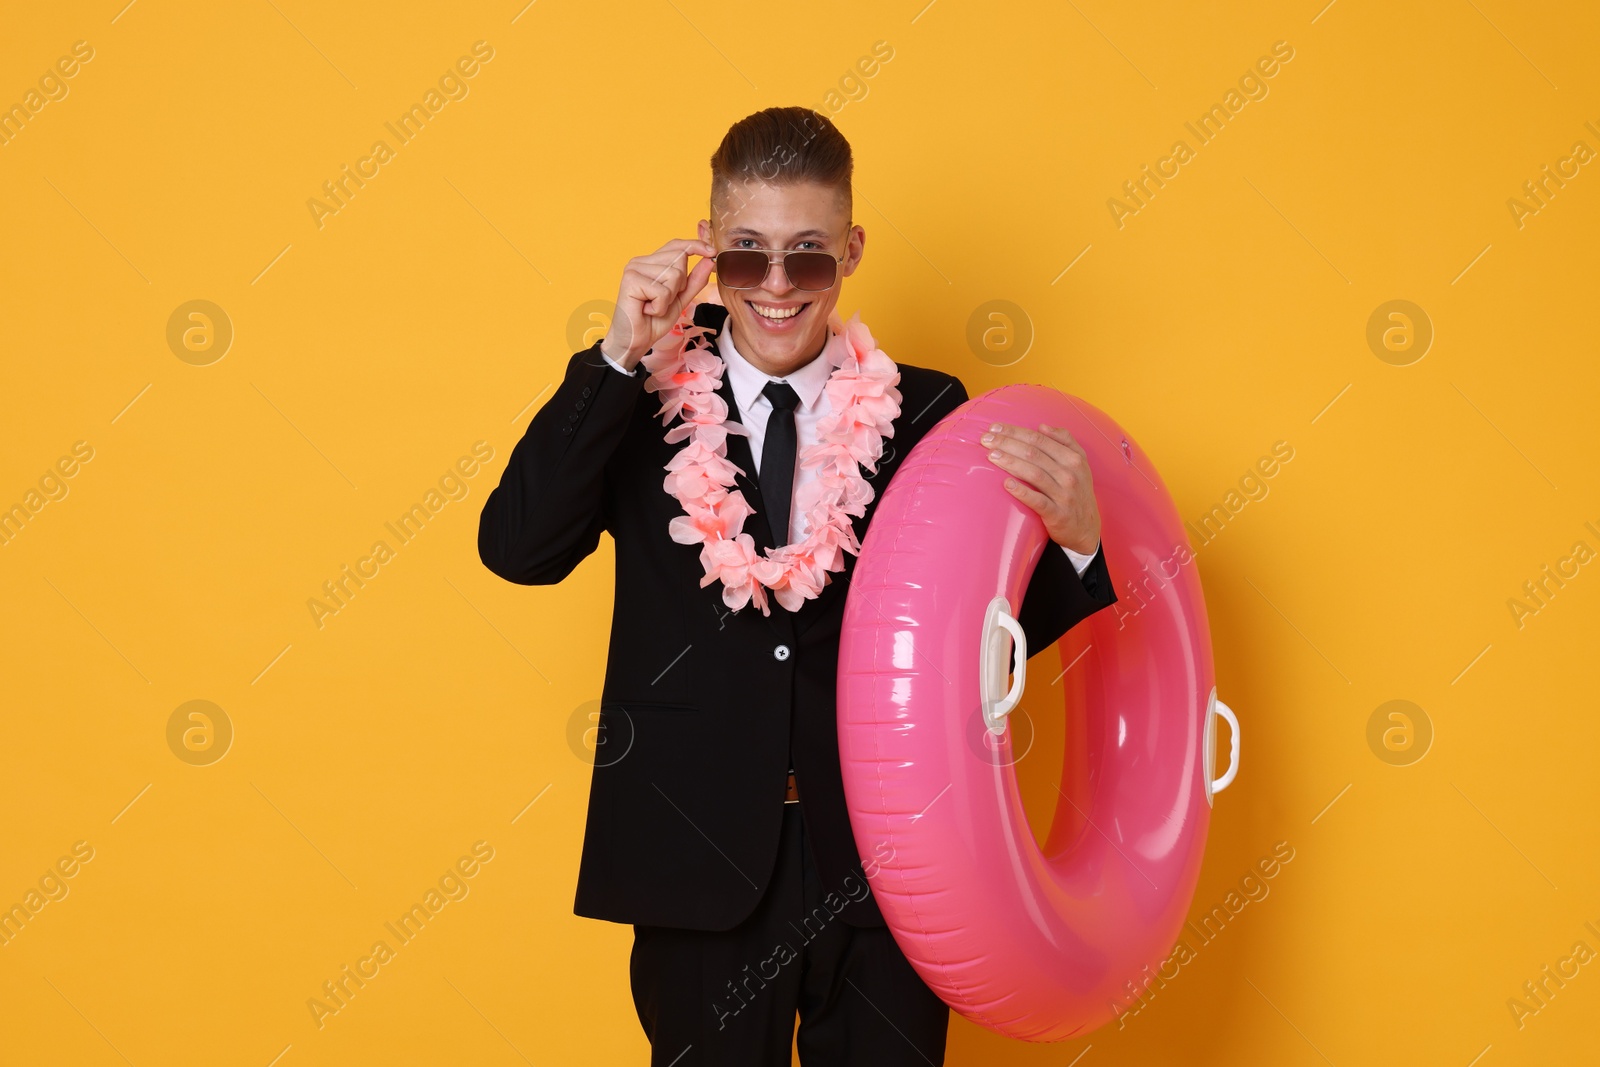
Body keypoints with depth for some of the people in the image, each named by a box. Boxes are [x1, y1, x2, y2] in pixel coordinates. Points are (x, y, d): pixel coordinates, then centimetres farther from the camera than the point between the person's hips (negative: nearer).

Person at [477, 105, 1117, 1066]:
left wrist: (1075, 539, -17)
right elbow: (516, 548, -13)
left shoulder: (928, 413, 2)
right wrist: (618, 359, -19)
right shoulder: (641, 404, 1)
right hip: (700, 871, 0)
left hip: (883, 871, 1)